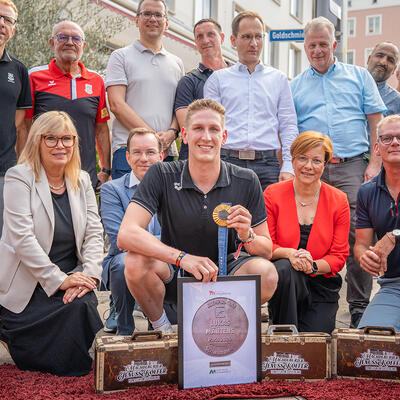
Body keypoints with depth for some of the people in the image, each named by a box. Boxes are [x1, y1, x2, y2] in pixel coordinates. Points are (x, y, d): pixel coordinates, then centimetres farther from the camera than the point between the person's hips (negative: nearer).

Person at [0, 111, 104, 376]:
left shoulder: (82, 180, 8)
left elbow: (94, 232, 2)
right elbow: (22, 237, -19)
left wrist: (90, 273, -16)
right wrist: (59, 280, -23)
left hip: (71, 276, 4)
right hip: (28, 284, -4)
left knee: (83, 307, -25)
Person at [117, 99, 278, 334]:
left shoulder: (246, 182, -7)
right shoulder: (162, 176, -12)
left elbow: (267, 250, -2)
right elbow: (126, 234, -24)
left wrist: (247, 236, -27)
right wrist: (182, 257, -37)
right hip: (174, 277, 0)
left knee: (266, 273, -29)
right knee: (136, 262, -30)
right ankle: (161, 329, 0)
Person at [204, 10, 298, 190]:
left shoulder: (278, 79, 17)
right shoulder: (218, 79, 13)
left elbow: (288, 126, 13)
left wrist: (288, 167, 1)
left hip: (267, 164, 1)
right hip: (228, 161, -1)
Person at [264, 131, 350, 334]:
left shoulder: (338, 200, 0)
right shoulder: (272, 194, -3)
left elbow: (339, 256, 0)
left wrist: (313, 266, -20)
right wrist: (289, 254, -23)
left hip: (321, 286, 1)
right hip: (284, 281, -1)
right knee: (284, 269, -36)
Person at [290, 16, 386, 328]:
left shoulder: (359, 76, 14)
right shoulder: (295, 86, 17)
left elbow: (377, 122, 9)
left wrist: (375, 163, -2)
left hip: (352, 166, -1)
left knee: (357, 235, -9)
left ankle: (359, 305, 2)